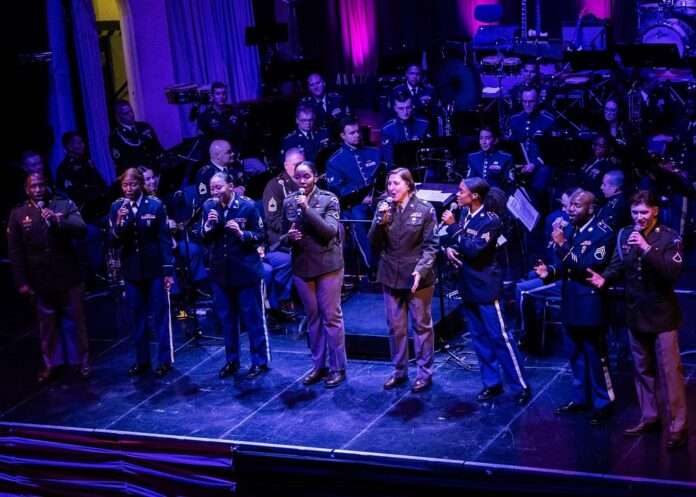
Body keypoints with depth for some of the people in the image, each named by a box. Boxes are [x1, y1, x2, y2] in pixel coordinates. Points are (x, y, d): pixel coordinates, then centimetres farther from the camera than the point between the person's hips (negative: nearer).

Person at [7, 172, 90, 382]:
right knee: (47, 323, 14)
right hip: (39, 280, 1)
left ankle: (81, 361, 24)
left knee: (75, 320, 10)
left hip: (68, 277, -1)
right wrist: (21, 282, -5)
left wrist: (58, 221, -30)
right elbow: (15, 251, -1)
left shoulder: (64, 205, -3)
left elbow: (82, 230, -14)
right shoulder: (18, 214, -2)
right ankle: (51, 363, 26)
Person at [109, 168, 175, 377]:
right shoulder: (117, 207, -1)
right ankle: (141, 360, 20)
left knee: (160, 316, 4)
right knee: (136, 318, 10)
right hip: (131, 270, 3)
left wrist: (168, 270, -7)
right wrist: (118, 224, -23)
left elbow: (165, 239, -5)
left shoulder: (155, 205, -8)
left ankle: (165, 360, 13)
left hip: (155, 268, -3)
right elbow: (114, 242, -3)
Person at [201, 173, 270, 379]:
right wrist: (208, 225, -14)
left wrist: (241, 234, -23)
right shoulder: (208, 206, 1)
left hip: (246, 271, -4)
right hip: (220, 271, 4)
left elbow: (260, 236, -6)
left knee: (253, 318, 3)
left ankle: (260, 361, 12)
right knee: (226, 319, 13)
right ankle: (231, 360, 24)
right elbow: (203, 239, 6)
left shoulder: (248, 206, -10)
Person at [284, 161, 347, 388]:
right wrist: (289, 236, -10)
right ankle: (318, 366, 21)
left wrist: (307, 208, -26)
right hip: (302, 265, 4)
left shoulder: (329, 199, -7)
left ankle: (337, 368, 9)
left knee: (331, 317, 1)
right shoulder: (288, 202, 5)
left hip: (327, 264, -4)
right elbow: (284, 234, 14)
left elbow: (330, 231, -19)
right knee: (312, 317, 12)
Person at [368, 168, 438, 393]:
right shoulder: (383, 208, 2)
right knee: (395, 327, 12)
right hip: (391, 276, 4)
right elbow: (374, 244, 1)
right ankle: (399, 370, 24)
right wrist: (380, 220, -14)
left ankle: (424, 373, 16)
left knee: (422, 325, 7)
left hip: (418, 278, -4)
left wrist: (421, 270, -19)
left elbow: (431, 245, -7)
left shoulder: (425, 210, -7)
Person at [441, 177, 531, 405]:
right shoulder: (463, 214, 5)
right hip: (467, 285, 7)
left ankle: (521, 386, 3)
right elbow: (448, 239, 16)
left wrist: (454, 226, -22)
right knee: (479, 338, 13)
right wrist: (448, 248, -7)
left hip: (485, 286, -7)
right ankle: (492, 383, 23)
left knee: (500, 337, -5)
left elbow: (474, 249, -24)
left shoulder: (491, 220, -16)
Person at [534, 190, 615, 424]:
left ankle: (603, 404, 14)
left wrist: (563, 245, -28)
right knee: (577, 354, 18)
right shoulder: (569, 228, 7)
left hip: (591, 304, -7)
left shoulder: (602, 233, -15)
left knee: (596, 355, 2)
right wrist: (550, 271, -6)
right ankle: (580, 398, 31)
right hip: (572, 302, 7)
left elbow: (589, 268, -24)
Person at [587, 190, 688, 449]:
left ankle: (677, 425, 3)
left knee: (669, 369, -3)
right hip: (636, 313, 5)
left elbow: (673, 273, -23)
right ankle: (649, 417, 29)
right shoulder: (624, 235, 3)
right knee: (642, 368, 16)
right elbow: (618, 266, 6)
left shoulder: (669, 238, -11)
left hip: (662, 313, -5)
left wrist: (647, 248, -31)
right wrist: (604, 278, -16)